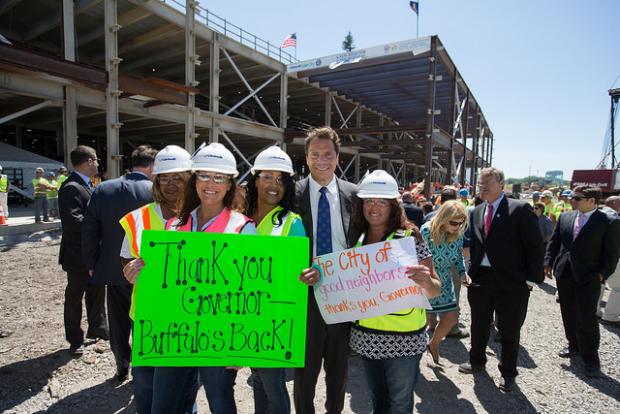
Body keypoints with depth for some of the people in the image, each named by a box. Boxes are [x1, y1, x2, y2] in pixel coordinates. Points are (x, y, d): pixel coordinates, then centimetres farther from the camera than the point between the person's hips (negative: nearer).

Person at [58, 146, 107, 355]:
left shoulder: (86, 185, 11)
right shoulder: (71, 188, -20)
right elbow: (72, 220, -30)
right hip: (78, 254, -9)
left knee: (97, 291, 19)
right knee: (75, 296, 8)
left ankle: (97, 328, 37)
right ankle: (75, 340, 24)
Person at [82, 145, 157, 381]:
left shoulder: (102, 189, -4)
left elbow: (89, 230, 0)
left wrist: (92, 264, 9)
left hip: (113, 269, 3)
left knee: (118, 321, 19)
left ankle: (122, 366, 32)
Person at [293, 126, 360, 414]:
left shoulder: (354, 194, -1)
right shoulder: (293, 194, -7)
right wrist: (297, 272, -21)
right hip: (306, 291, -2)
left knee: (339, 366, 23)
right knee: (305, 367, 17)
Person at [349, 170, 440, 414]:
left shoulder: (410, 238, -12)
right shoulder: (356, 239, -1)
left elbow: (435, 290, -12)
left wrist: (426, 283, -34)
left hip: (403, 339, -4)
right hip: (365, 337, 4)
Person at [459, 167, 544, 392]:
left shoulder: (520, 209, -9)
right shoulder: (476, 212, 9)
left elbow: (535, 246, -10)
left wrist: (530, 279, -12)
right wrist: (472, 271, 6)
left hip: (511, 281, -5)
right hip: (480, 280, 5)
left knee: (509, 331, 11)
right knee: (479, 325, 20)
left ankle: (508, 373, 32)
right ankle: (477, 361, 41)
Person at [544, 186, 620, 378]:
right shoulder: (565, 217, 5)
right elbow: (554, 242, 11)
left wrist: (602, 274, -11)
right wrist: (548, 263, 4)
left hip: (588, 278, -5)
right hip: (564, 275, 5)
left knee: (587, 318, -1)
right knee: (569, 315, 15)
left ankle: (591, 360, 13)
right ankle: (574, 346, 33)